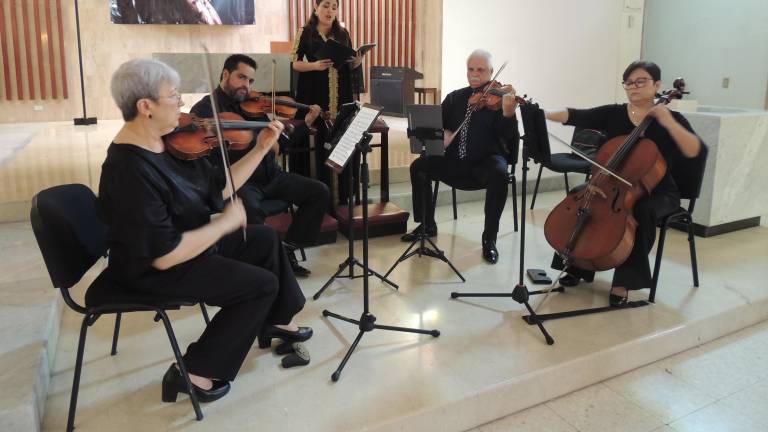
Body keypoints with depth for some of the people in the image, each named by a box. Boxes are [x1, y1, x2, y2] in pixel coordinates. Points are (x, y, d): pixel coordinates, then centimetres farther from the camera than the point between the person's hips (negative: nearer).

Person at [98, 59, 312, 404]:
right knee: (261, 284, -10)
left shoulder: (169, 142, -4)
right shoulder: (130, 171, -32)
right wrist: (225, 223, -23)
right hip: (152, 269, -9)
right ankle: (196, 372, 2)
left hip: (188, 241, 9)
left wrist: (261, 148, -6)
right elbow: (164, 256, -33)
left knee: (265, 239, 16)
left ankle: (275, 321, 35)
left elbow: (220, 186, 3)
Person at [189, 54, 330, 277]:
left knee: (320, 192, -5)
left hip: (270, 176, 7)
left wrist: (305, 124, 7)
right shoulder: (205, 109, 0)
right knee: (252, 209, -39)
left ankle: (288, 249, 3)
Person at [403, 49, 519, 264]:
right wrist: (441, 133, -10)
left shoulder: (499, 97, -5)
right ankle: (427, 225, 5)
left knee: (499, 175, -35)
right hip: (455, 160, 5)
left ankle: (489, 239, -20)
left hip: (486, 161, -5)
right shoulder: (455, 98, 10)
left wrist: (508, 113, -40)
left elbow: (508, 136, -19)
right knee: (419, 166, -12)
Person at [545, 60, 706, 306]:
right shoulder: (612, 114, 3)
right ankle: (578, 266, -6)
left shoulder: (672, 119, -5)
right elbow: (576, 116, -11)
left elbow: (698, 153, -19)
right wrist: (544, 114, -27)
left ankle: (624, 281, -18)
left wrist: (669, 123, -28)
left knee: (640, 211, -34)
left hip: (657, 193, -3)